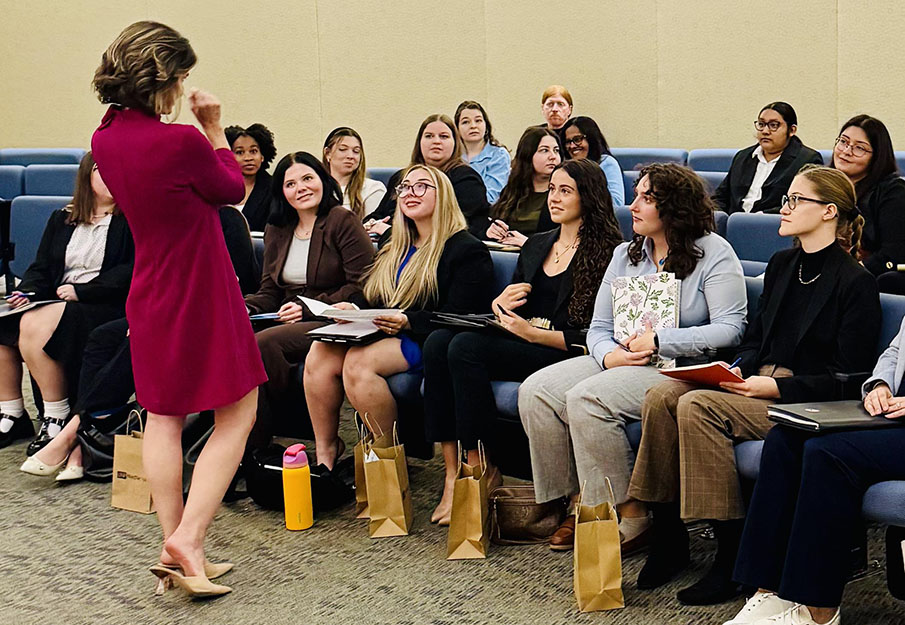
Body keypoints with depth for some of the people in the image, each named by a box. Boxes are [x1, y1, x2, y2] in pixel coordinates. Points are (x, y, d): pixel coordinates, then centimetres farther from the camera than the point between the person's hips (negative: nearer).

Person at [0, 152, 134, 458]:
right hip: (58, 301, 6)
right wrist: (27, 293, -3)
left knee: (35, 324, -31)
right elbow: (41, 267, 18)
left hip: (106, 307, -6)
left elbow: (131, 272, -11)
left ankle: (57, 419, -21)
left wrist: (80, 291, -16)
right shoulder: (62, 219, 19)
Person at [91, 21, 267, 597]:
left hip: (151, 294, 7)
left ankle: (174, 546, 16)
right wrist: (214, 128, 1)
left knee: (164, 416, 14)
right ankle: (188, 538, -7)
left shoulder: (106, 139, 0)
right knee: (237, 414, 5)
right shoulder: (179, 142, -23)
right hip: (201, 291, -7)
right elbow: (233, 189, -5)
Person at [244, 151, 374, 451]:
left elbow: (362, 288, -9)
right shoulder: (277, 230, 18)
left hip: (332, 324, -6)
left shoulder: (342, 222, -3)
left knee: (262, 343, -31)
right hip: (288, 323, 6)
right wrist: (244, 308, -4)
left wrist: (308, 308, -14)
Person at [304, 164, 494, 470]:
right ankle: (324, 455, -16)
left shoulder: (468, 250, -1)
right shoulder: (392, 249, 25)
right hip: (381, 334, 7)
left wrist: (408, 321, -21)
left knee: (358, 361, -32)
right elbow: (371, 299, 27)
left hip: (427, 343, -7)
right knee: (320, 353, -21)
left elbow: (459, 318, -10)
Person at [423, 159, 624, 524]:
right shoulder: (536, 245, 22)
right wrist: (498, 305, -1)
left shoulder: (604, 254, -2)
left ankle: (480, 469, -20)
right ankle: (452, 472, -25)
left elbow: (593, 336, -10)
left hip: (563, 353, -7)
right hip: (518, 344, 7)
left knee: (466, 347, -29)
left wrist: (534, 333, -19)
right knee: (438, 341, -20)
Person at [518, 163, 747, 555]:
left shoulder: (714, 253, -4)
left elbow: (731, 329, -14)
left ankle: (631, 516, -20)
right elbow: (599, 326, 14)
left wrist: (658, 341, -18)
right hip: (620, 362, 7)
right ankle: (578, 503, -6)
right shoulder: (626, 254, 17)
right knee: (536, 391, -13)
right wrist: (608, 356, -11)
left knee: (587, 398, -30)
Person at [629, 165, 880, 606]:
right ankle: (668, 540, -11)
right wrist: (735, 370, 0)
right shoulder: (781, 265, 17)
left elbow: (847, 378, -11)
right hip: (757, 383, 7)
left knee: (697, 406, -29)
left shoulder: (856, 283, -7)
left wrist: (777, 387, -19)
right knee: (661, 396, -18)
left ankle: (734, 556, -20)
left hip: (807, 402, -7)